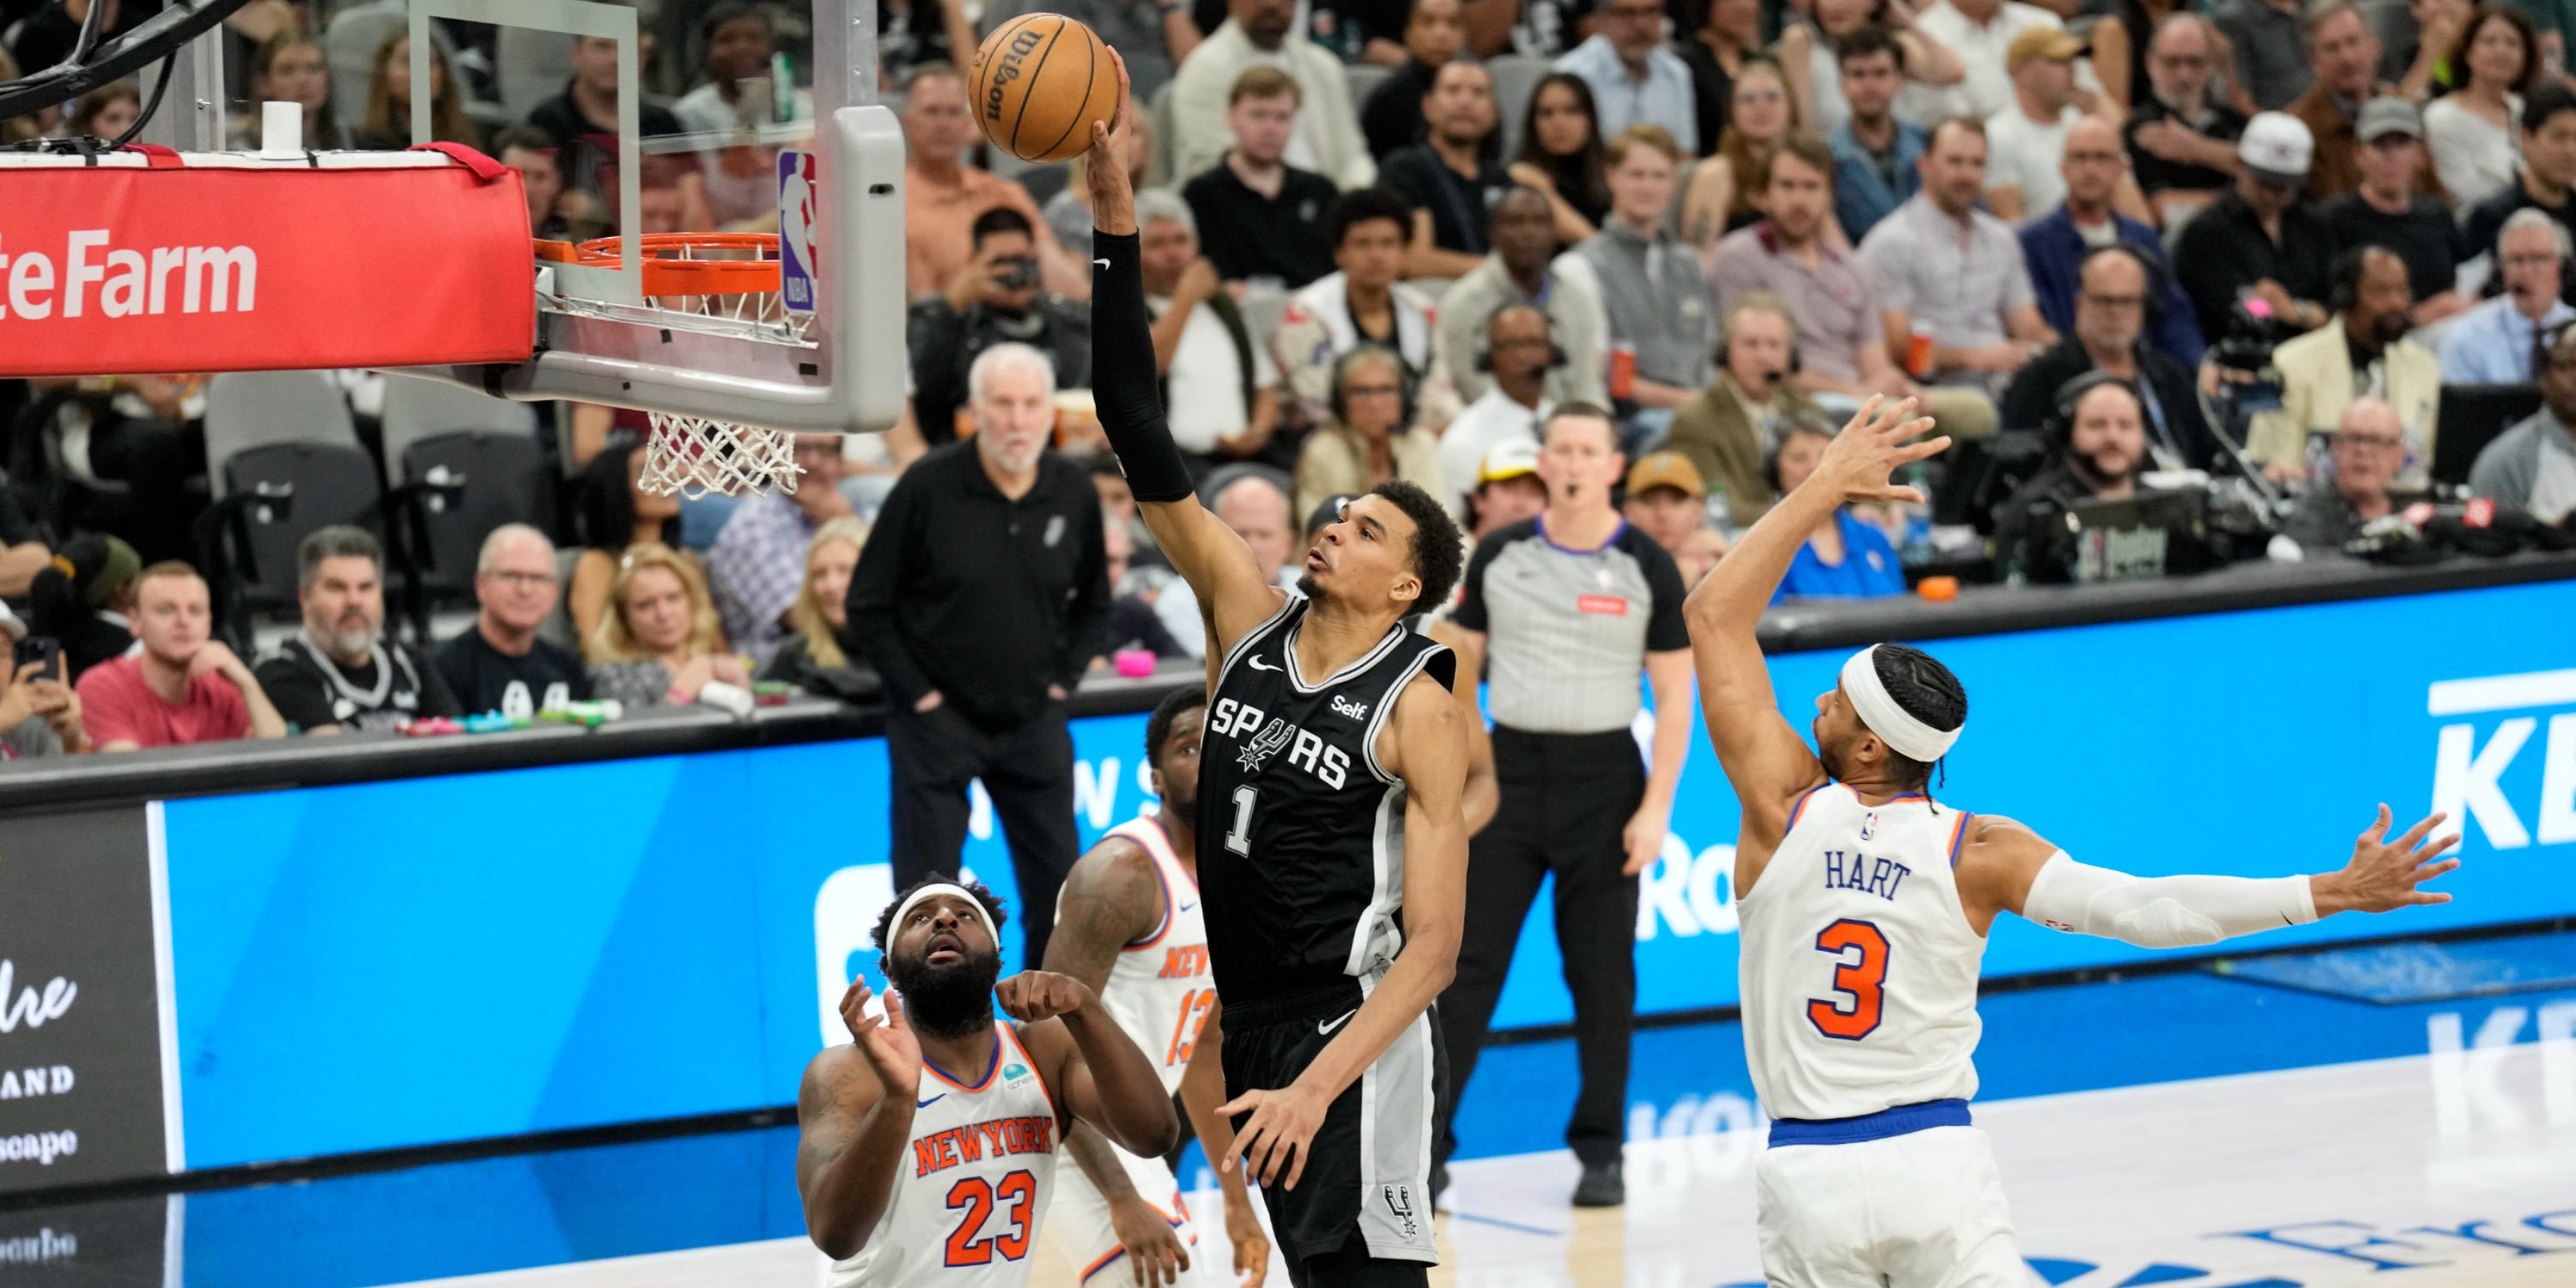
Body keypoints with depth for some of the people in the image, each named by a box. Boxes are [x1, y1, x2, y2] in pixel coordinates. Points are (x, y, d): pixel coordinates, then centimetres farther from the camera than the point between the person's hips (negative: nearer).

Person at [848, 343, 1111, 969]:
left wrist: (1063, 678, 4)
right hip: (936, 722, -4)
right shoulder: (929, 485, -12)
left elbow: (1093, 603, 16)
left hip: (1032, 722, 4)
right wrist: (918, 693, -9)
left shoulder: (1073, 492, -1)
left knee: (1058, 885, 6)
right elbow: (867, 606, -6)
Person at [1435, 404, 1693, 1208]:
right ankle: (1426, 1148, -2)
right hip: (1511, 768, 1)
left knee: (1603, 975, 4)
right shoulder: (1500, 556, 4)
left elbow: (1674, 697, -1)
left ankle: (1600, 1150, 15)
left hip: (1602, 778, -1)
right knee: (1468, 963, -3)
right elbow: (1462, 668, 10)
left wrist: (1656, 809, -8)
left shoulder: (1646, 568, -2)